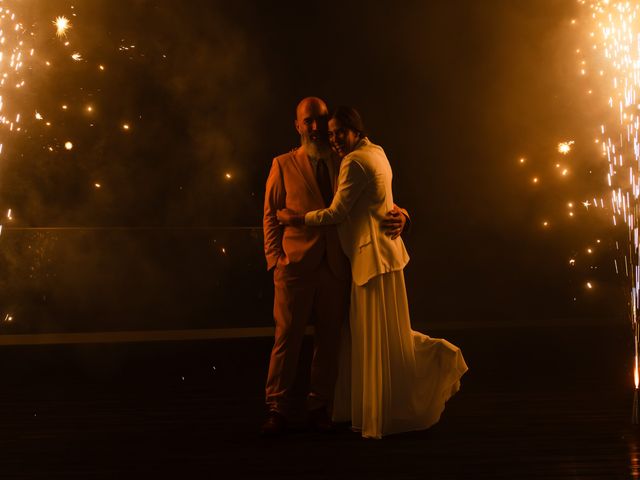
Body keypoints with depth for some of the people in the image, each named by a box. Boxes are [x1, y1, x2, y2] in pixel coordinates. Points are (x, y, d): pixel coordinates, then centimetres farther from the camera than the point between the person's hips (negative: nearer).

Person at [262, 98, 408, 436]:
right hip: (295, 266, -2)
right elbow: (271, 216, 7)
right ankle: (277, 411, 6)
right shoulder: (284, 165, 9)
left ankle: (319, 409, 16)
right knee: (287, 338, -2)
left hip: (336, 267, 2)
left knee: (329, 341, 6)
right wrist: (275, 259, -4)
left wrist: (398, 215, -11)